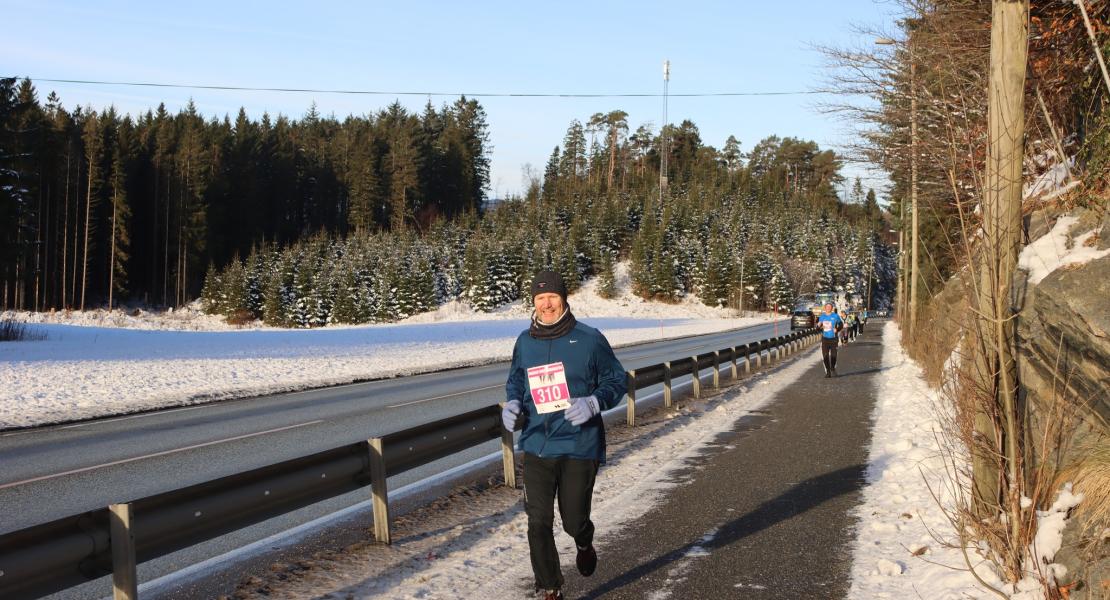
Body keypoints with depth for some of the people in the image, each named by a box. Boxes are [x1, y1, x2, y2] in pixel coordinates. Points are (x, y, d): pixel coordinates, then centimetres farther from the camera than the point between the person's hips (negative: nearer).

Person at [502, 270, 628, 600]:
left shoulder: (589, 339, -6)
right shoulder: (525, 342, 6)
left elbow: (617, 380, 0)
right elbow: (515, 382, 21)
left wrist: (593, 403, -17)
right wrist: (512, 404, 0)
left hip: (579, 446, -3)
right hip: (537, 446, 3)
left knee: (574, 520, 6)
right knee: (539, 523, -2)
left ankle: (584, 544, 44)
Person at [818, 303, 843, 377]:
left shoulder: (835, 316, 1)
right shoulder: (822, 316, 8)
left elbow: (841, 324, 8)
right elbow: (818, 328, 12)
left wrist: (837, 329, -11)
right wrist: (819, 326, -12)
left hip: (833, 338, -2)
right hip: (825, 338, 2)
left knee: (833, 355, -3)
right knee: (825, 356, -2)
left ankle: (833, 370, 16)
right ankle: (827, 372, 6)